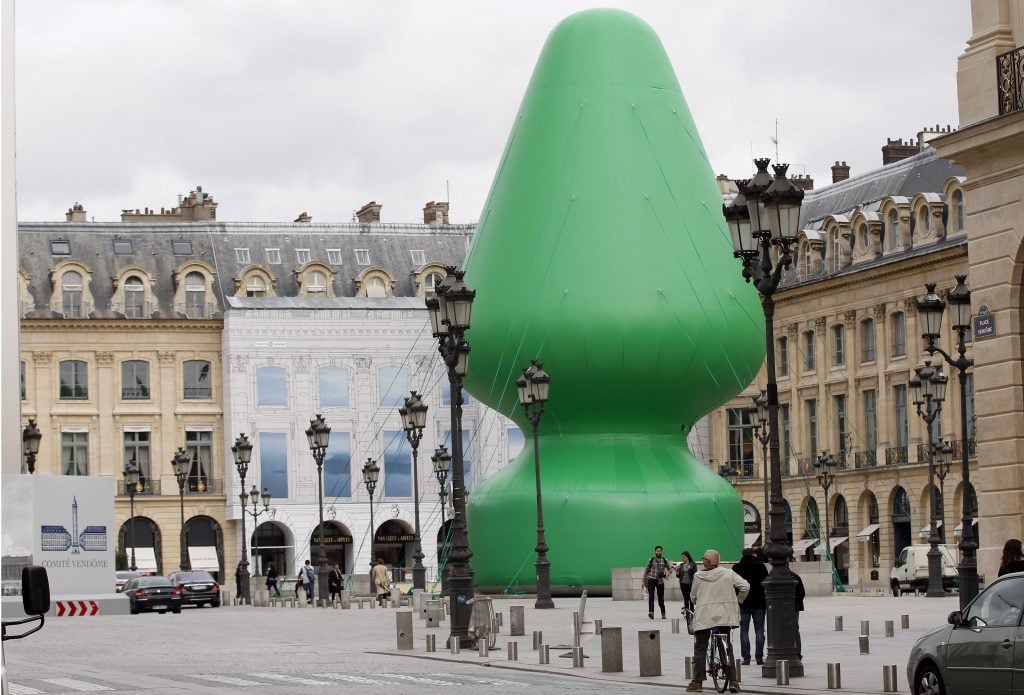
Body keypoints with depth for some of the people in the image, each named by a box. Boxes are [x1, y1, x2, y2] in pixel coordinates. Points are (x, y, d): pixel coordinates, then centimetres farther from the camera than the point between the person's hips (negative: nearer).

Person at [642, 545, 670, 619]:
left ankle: (663, 613, 23)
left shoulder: (664, 561, 4)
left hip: (660, 581, 2)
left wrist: (666, 573, -12)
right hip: (651, 580, -2)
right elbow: (646, 571, 6)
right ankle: (651, 612, -28)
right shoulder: (651, 560, 1)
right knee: (651, 596, -17)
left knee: (661, 598, 8)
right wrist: (644, 581, 6)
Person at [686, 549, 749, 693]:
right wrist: (737, 601, 11)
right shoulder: (728, 573, -1)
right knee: (727, 647, 12)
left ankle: (697, 682, 2)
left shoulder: (698, 576, -2)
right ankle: (733, 681, 6)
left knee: (700, 648, 7)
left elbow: (694, 596, 7)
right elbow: (745, 586, -5)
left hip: (703, 616, -2)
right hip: (725, 615, 2)